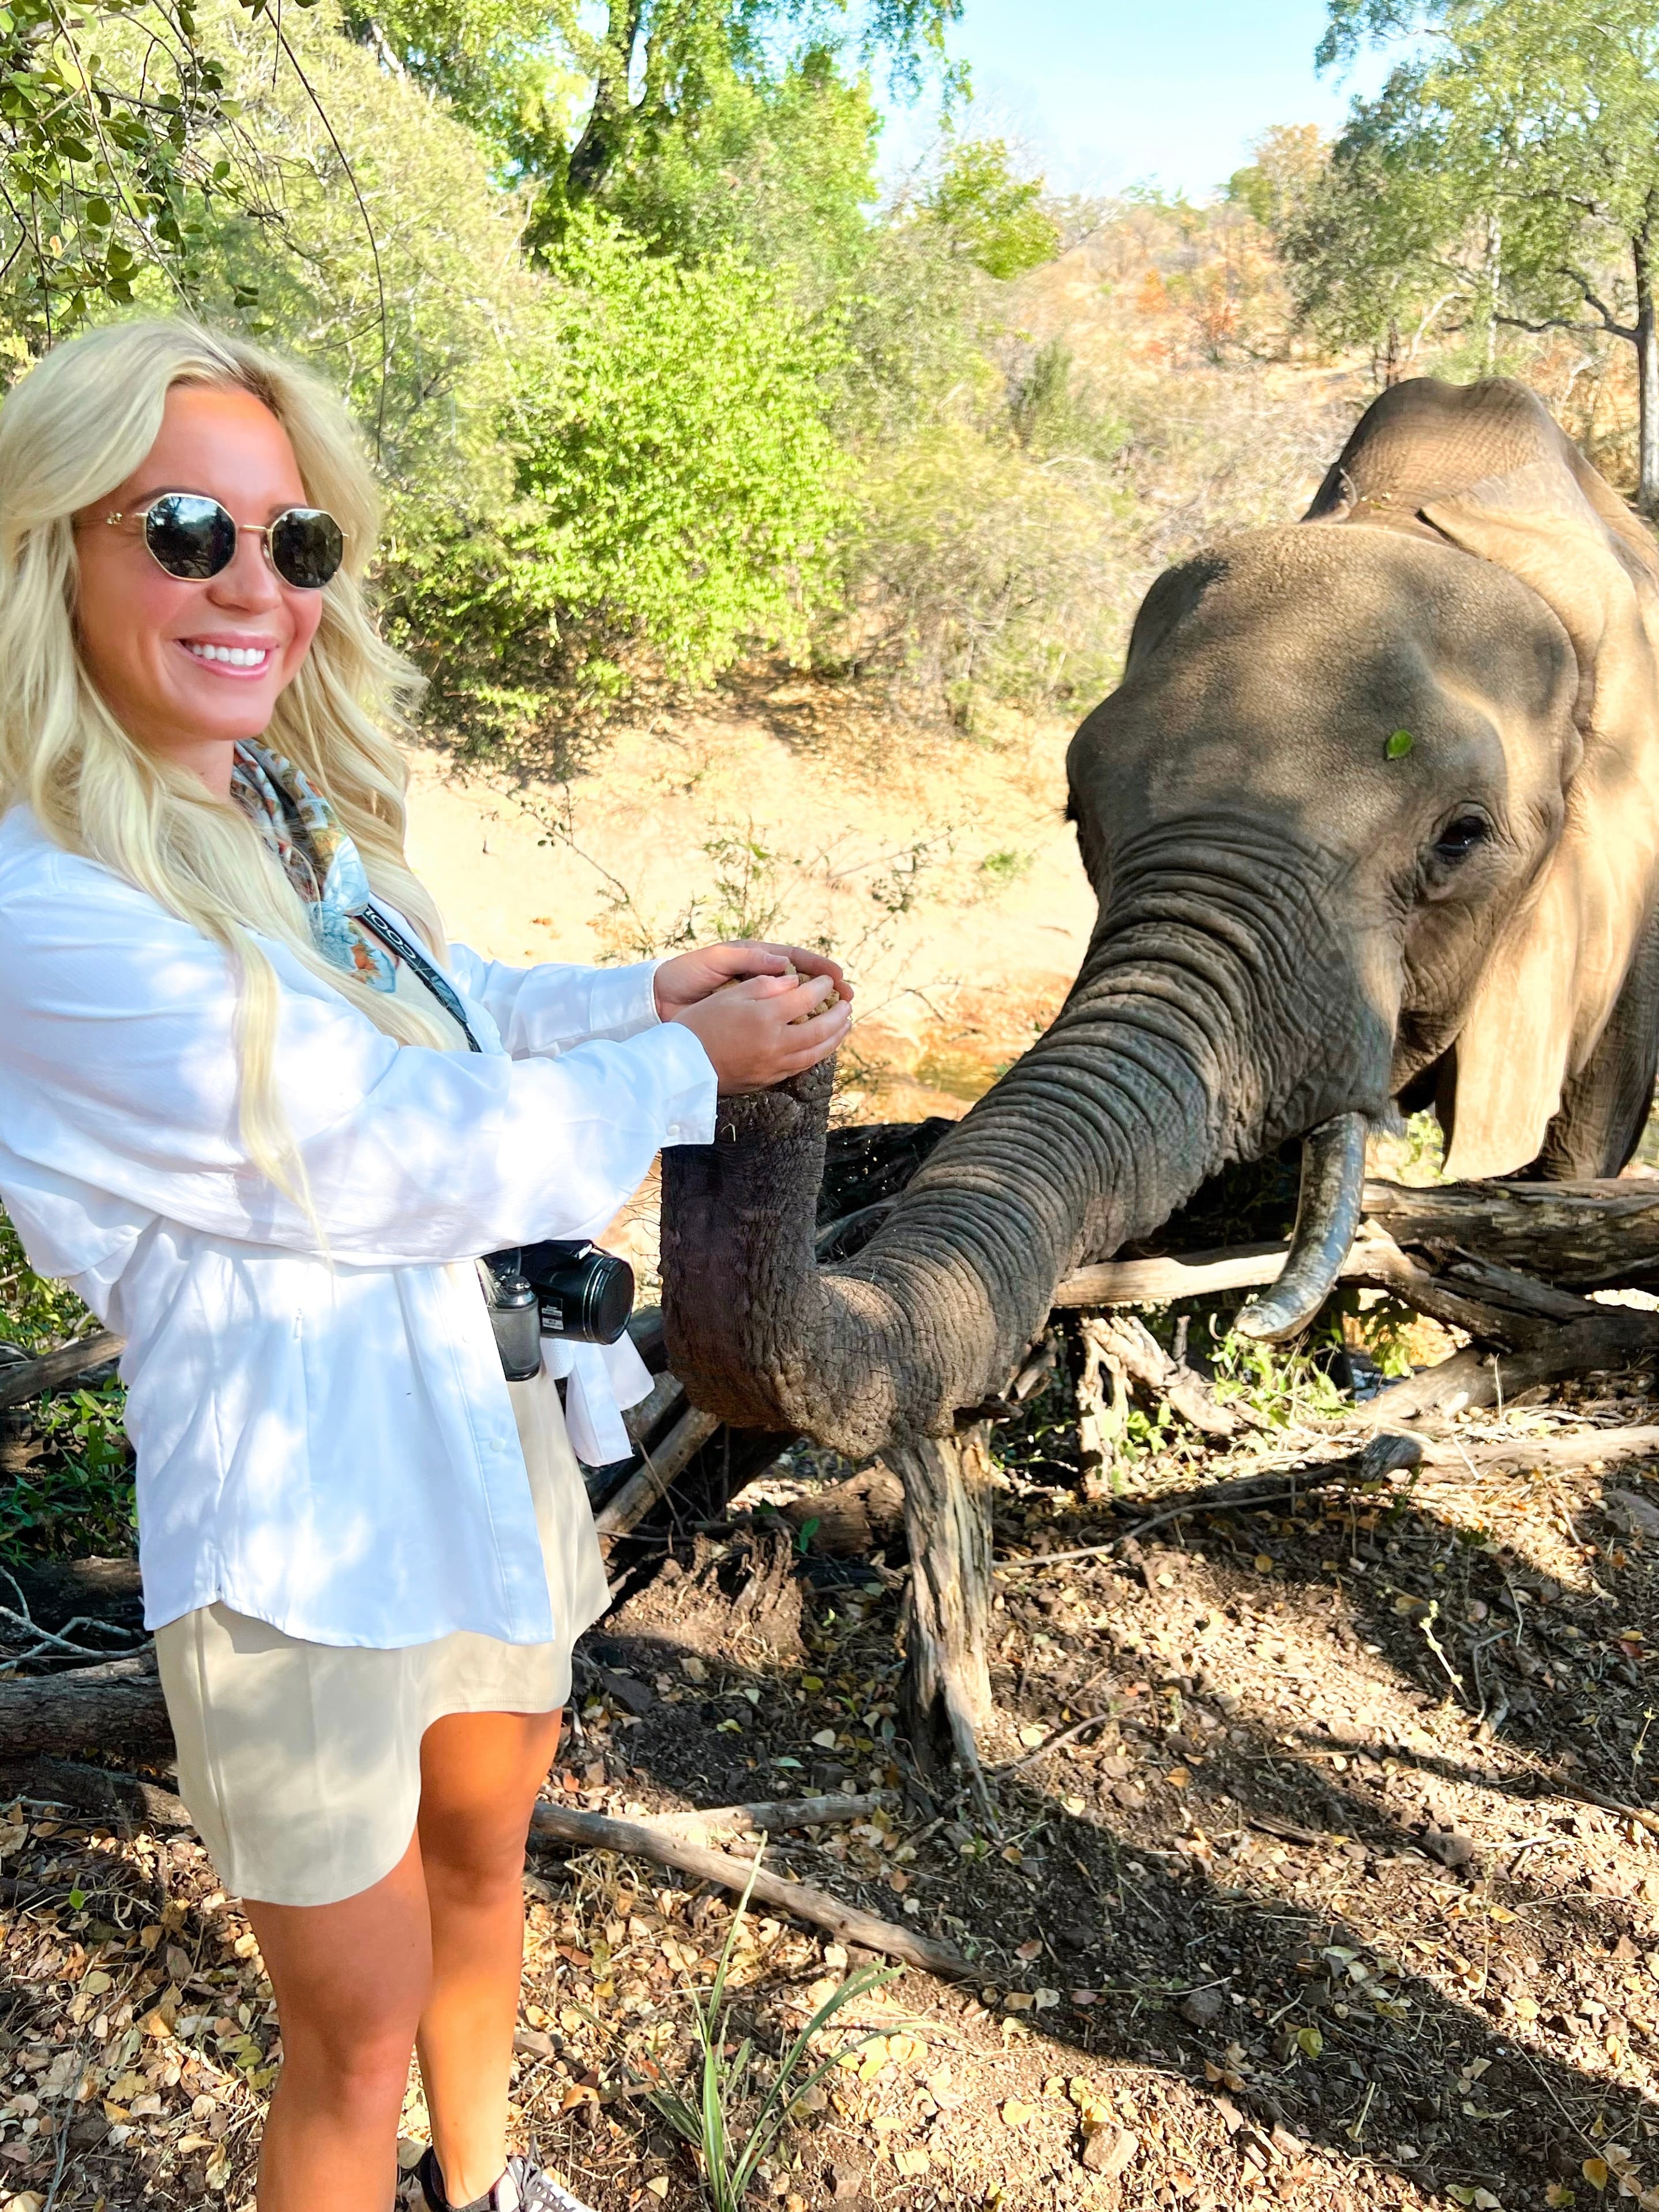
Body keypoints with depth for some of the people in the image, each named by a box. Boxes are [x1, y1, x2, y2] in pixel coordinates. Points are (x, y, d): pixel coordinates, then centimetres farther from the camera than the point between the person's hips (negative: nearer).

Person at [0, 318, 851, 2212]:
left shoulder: (291, 808, 2)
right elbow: (418, 1161, -23)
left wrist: (650, 988, 5)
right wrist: (690, 1067, -12)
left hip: (487, 1432, 9)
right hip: (306, 1523, -8)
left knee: (483, 1842, 29)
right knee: (356, 2026, 13)